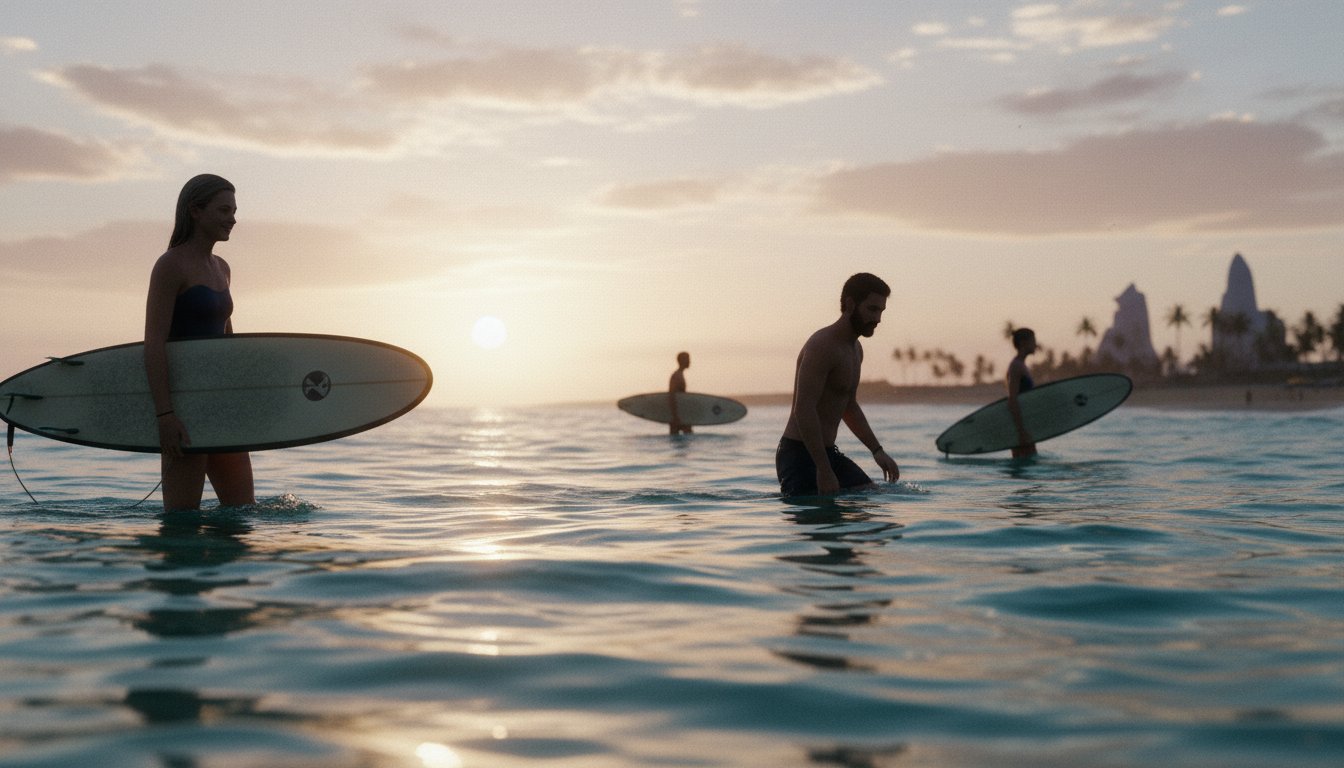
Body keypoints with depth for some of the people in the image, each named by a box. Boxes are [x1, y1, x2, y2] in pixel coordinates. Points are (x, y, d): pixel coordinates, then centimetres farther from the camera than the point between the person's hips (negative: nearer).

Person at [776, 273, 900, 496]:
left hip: (828, 452, 9)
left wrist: (877, 450, 15)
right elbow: (804, 410, -25)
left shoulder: (856, 350, 15)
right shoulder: (822, 345, -17)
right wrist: (823, 470, -28)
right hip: (799, 455, -9)